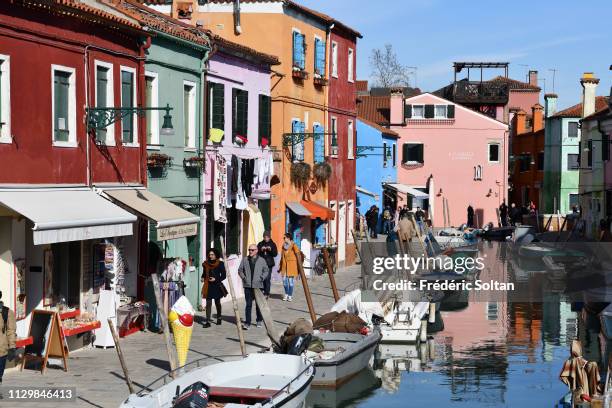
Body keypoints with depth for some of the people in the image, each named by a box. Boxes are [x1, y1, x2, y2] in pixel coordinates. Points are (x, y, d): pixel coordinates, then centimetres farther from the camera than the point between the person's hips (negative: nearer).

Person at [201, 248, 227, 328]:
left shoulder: (220, 264, -3)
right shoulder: (206, 264, 7)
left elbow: (224, 275, -1)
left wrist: (216, 279, -14)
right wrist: (202, 278, -1)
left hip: (217, 286, -1)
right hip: (208, 286, 1)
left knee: (217, 302, 13)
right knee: (208, 303, -7)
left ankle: (219, 318, 33)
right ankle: (208, 321, -10)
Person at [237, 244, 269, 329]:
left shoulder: (261, 260, 4)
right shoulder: (245, 260, 8)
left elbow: (266, 271, 10)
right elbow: (240, 270, 14)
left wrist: (262, 278, -4)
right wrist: (243, 277, -1)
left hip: (258, 285, 0)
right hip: (248, 285, 0)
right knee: (248, 304, -3)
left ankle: (259, 320, 25)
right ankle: (247, 323, -2)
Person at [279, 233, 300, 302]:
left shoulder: (293, 245, -8)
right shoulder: (284, 246, 12)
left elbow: (298, 254, -10)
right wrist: (280, 266, 17)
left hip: (291, 264, -6)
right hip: (284, 264, 6)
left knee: (291, 280, -3)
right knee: (284, 279, 5)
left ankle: (290, 296, 4)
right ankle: (286, 294, 20)